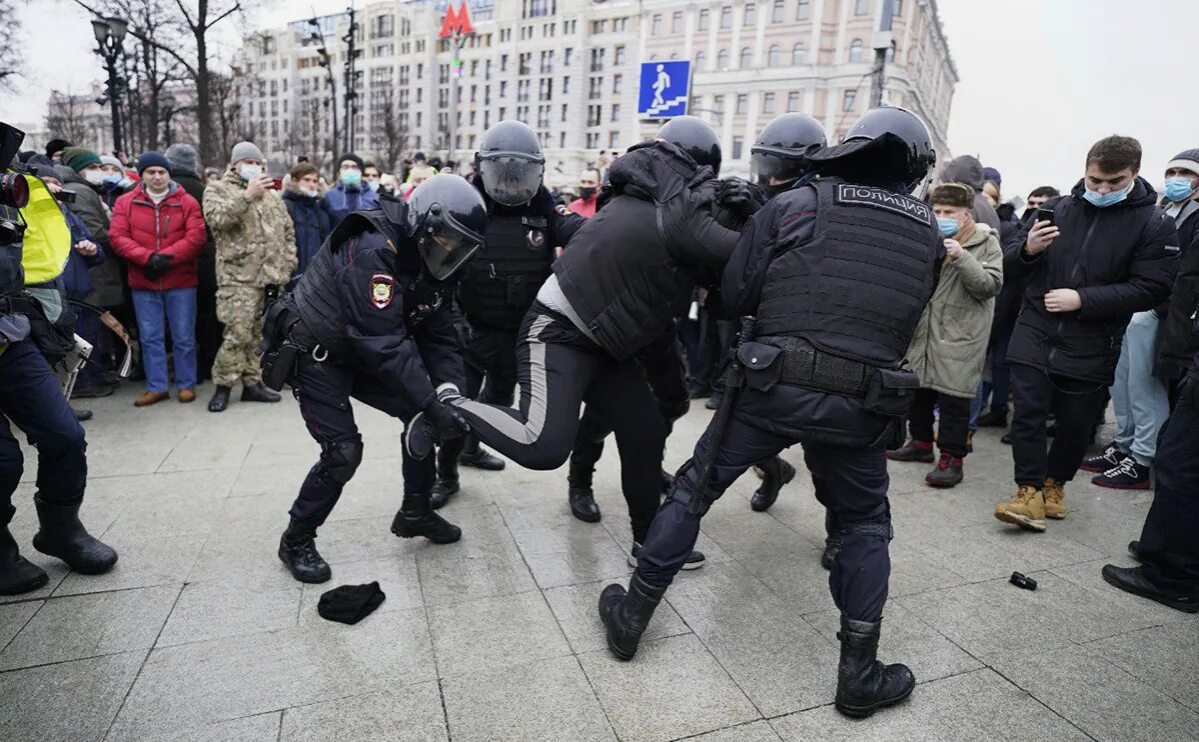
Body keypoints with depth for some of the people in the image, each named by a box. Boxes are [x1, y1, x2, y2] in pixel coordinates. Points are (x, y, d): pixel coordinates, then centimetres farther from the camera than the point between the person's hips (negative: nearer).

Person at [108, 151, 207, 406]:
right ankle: (156, 386, 17)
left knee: (184, 337, 4)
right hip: (142, 282, 2)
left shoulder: (187, 202, 2)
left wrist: (166, 257, -16)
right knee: (150, 337, 8)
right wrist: (147, 258, -16)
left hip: (181, 282, -2)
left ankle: (187, 384, 15)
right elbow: (117, 237, -2)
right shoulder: (125, 202, 7)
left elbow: (196, 238, -8)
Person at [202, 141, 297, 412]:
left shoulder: (272, 195, 20)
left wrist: (288, 263, 11)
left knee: (258, 334, 10)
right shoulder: (218, 189, 5)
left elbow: (288, 231, 22)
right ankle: (223, 384, 6)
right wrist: (247, 196, -20)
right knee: (238, 333, -10)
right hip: (239, 276, -5)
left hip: (272, 276, 5)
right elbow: (216, 218, -16)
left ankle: (252, 383, 20)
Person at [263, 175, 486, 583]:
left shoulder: (431, 263, -5)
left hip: (363, 354, 8)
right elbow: (385, 343, -37)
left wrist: (447, 388, -20)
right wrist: (431, 404, -37)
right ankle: (296, 541, 11)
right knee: (343, 452, -13)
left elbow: (438, 334, -4)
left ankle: (415, 512, 20)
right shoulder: (373, 251, -32)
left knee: (420, 416, 3)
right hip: (316, 353, -8)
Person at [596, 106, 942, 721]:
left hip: (775, 386, -2)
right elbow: (904, 320, 17)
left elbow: (734, 295, 0)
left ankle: (631, 618, 25)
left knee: (694, 490, 14)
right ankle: (859, 673, 24)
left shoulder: (793, 205, 0)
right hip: (864, 404, 3)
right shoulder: (927, 233, 11)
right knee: (864, 525, 23)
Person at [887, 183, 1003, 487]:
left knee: (952, 396, -4)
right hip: (923, 330, 6)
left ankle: (952, 457, 4)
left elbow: (990, 286, -13)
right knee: (919, 389, 13)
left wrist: (961, 257, -24)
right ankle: (921, 442, 29)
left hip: (959, 335, -5)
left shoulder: (987, 244, -3)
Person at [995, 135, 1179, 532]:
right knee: (1027, 413, -4)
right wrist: (1028, 250, -14)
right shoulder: (1056, 209, 6)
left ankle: (1055, 483, 31)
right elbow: (1012, 270, 9)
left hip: (1091, 347, -1)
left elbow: (1150, 289, -8)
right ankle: (1030, 492, 6)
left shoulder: (1155, 224, 0)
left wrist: (1082, 299, -18)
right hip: (1035, 332, 1)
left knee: (1076, 423, 9)